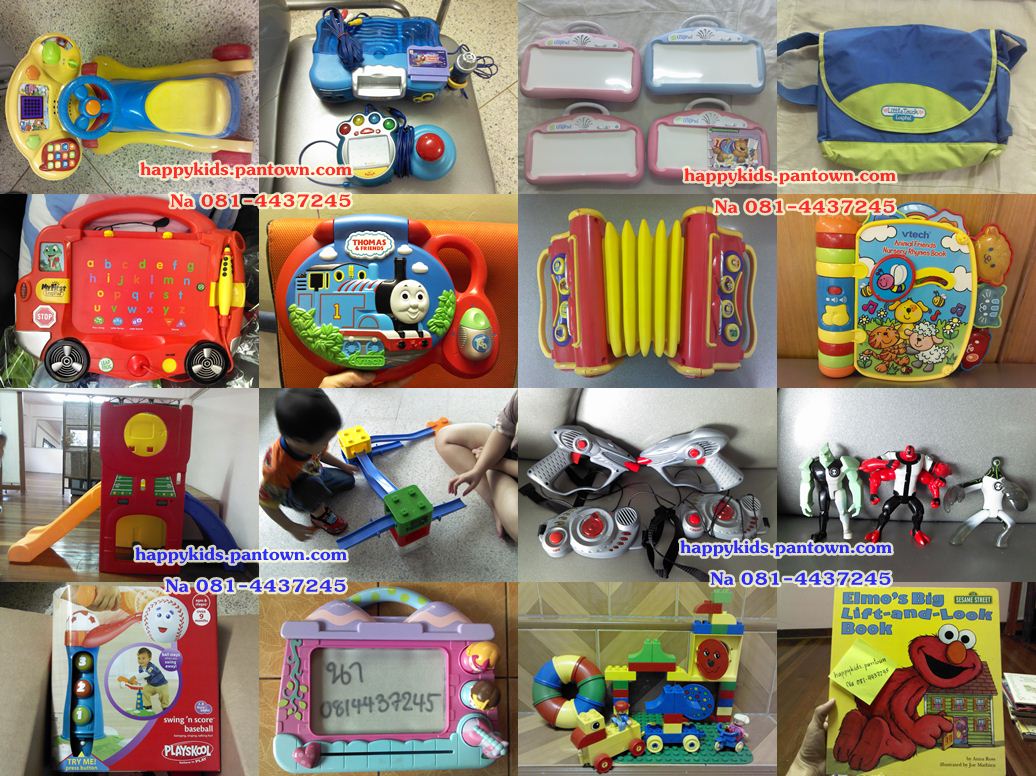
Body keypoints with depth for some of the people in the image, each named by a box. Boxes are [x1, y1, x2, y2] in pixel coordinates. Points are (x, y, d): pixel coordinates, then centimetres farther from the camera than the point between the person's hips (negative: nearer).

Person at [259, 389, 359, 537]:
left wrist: (343, 466, 10)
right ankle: (319, 514, -6)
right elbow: (267, 504, -28)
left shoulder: (308, 440, -29)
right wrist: (292, 528, -23)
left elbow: (322, 454, -1)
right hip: (292, 496, -6)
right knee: (312, 485, -37)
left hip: (315, 474, 6)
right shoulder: (276, 470, -47)